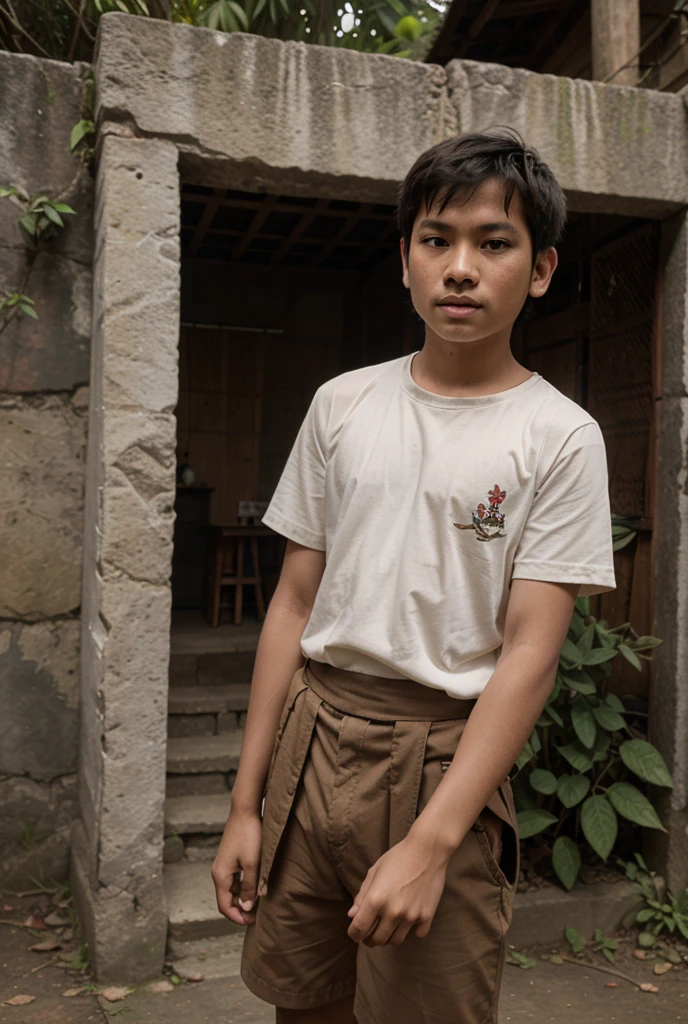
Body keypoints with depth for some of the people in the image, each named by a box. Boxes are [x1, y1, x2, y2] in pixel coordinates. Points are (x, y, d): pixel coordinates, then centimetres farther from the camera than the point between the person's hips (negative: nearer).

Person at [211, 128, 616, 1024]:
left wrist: (431, 844, -17)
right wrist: (246, 802, 4)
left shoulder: (559, 436, -6)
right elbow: (295, 603, 5)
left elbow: (529, 653, -11)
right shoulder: (343, 405, 4)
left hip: (444, 759, -3)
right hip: (310, 740, 3)